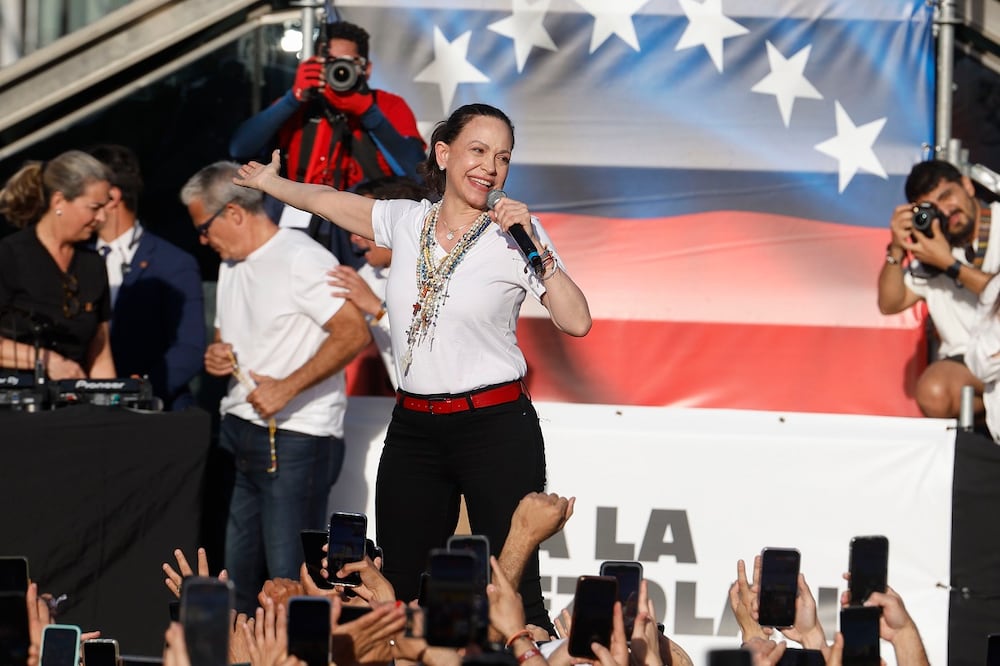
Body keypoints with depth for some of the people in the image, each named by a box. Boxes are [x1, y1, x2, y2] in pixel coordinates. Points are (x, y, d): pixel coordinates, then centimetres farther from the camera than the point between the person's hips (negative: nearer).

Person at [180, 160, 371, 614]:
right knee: (240, 574, 8)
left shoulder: (300, 259, -11)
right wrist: (218, 357, 7)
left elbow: (354, 334, -20)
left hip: (295, 439, -9)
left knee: (289, 576, -10)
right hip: (241, 435, 9)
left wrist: (287, 388, -22)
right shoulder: (231, 265, 18)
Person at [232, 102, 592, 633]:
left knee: (512, 590, -8)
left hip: (495, 429, -4)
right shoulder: (407, 222, 8)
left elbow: (576, 322, -10)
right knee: (401, 591, 5)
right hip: (413, 429, 4)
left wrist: (534, 247, -16)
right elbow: (328, 201, 25)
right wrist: (269, 182, 37)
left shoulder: (514, 233, -3)